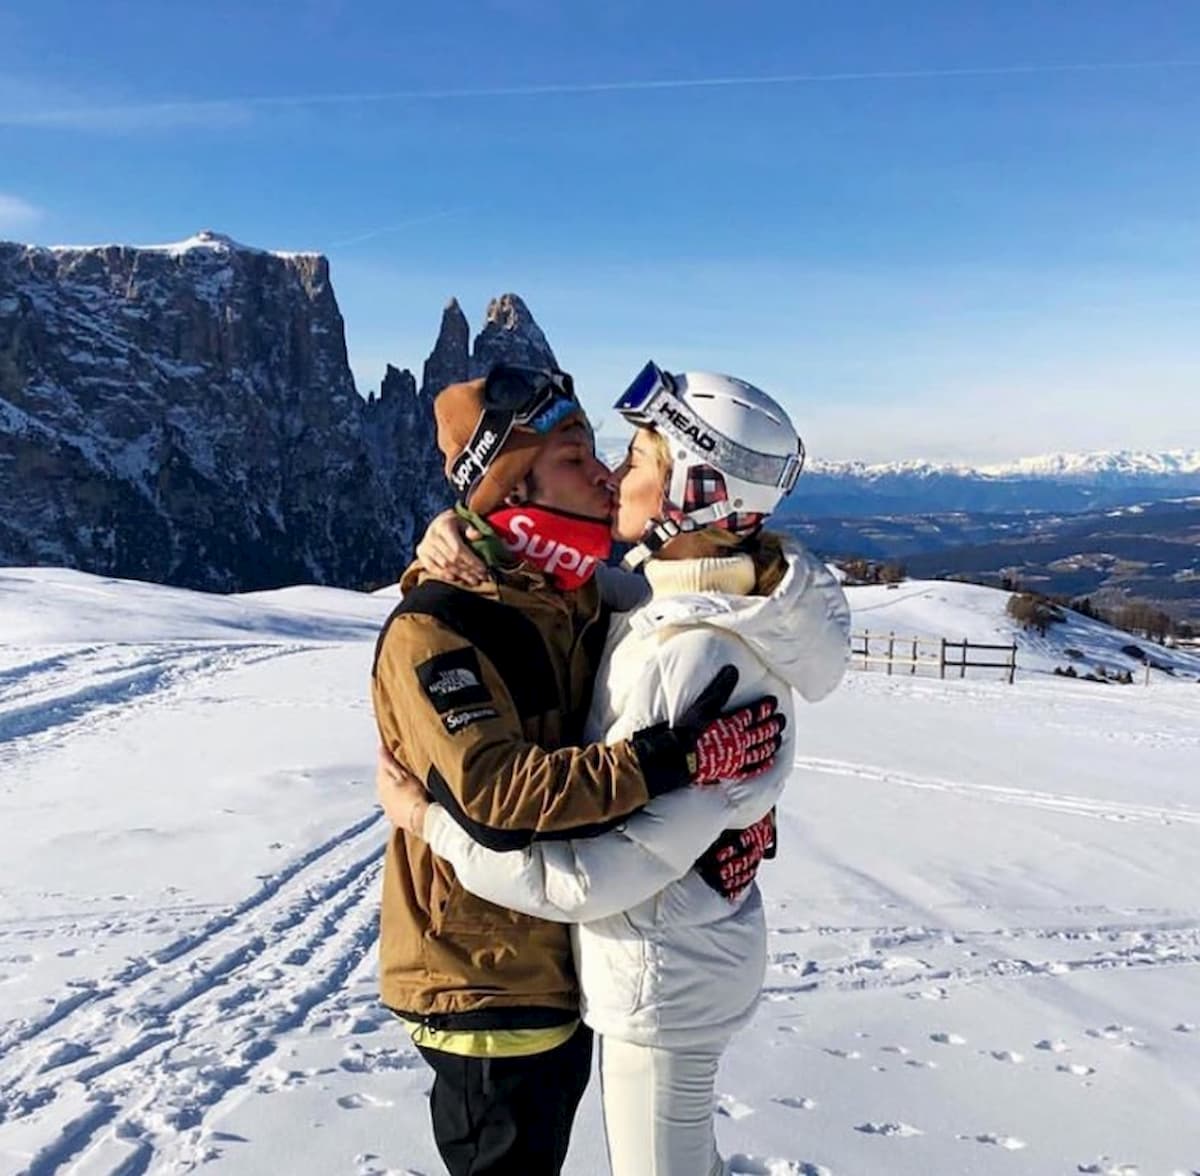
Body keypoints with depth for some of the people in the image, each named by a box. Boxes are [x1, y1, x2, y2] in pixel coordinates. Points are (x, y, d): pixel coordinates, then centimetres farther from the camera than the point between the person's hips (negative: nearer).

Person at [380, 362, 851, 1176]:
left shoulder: (695, 658, -32)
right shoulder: (679, 597, -5)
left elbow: (596, 876, -30)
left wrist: (428, 818, -20)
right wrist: (459, 535, -12)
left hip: (665, 971, -8)